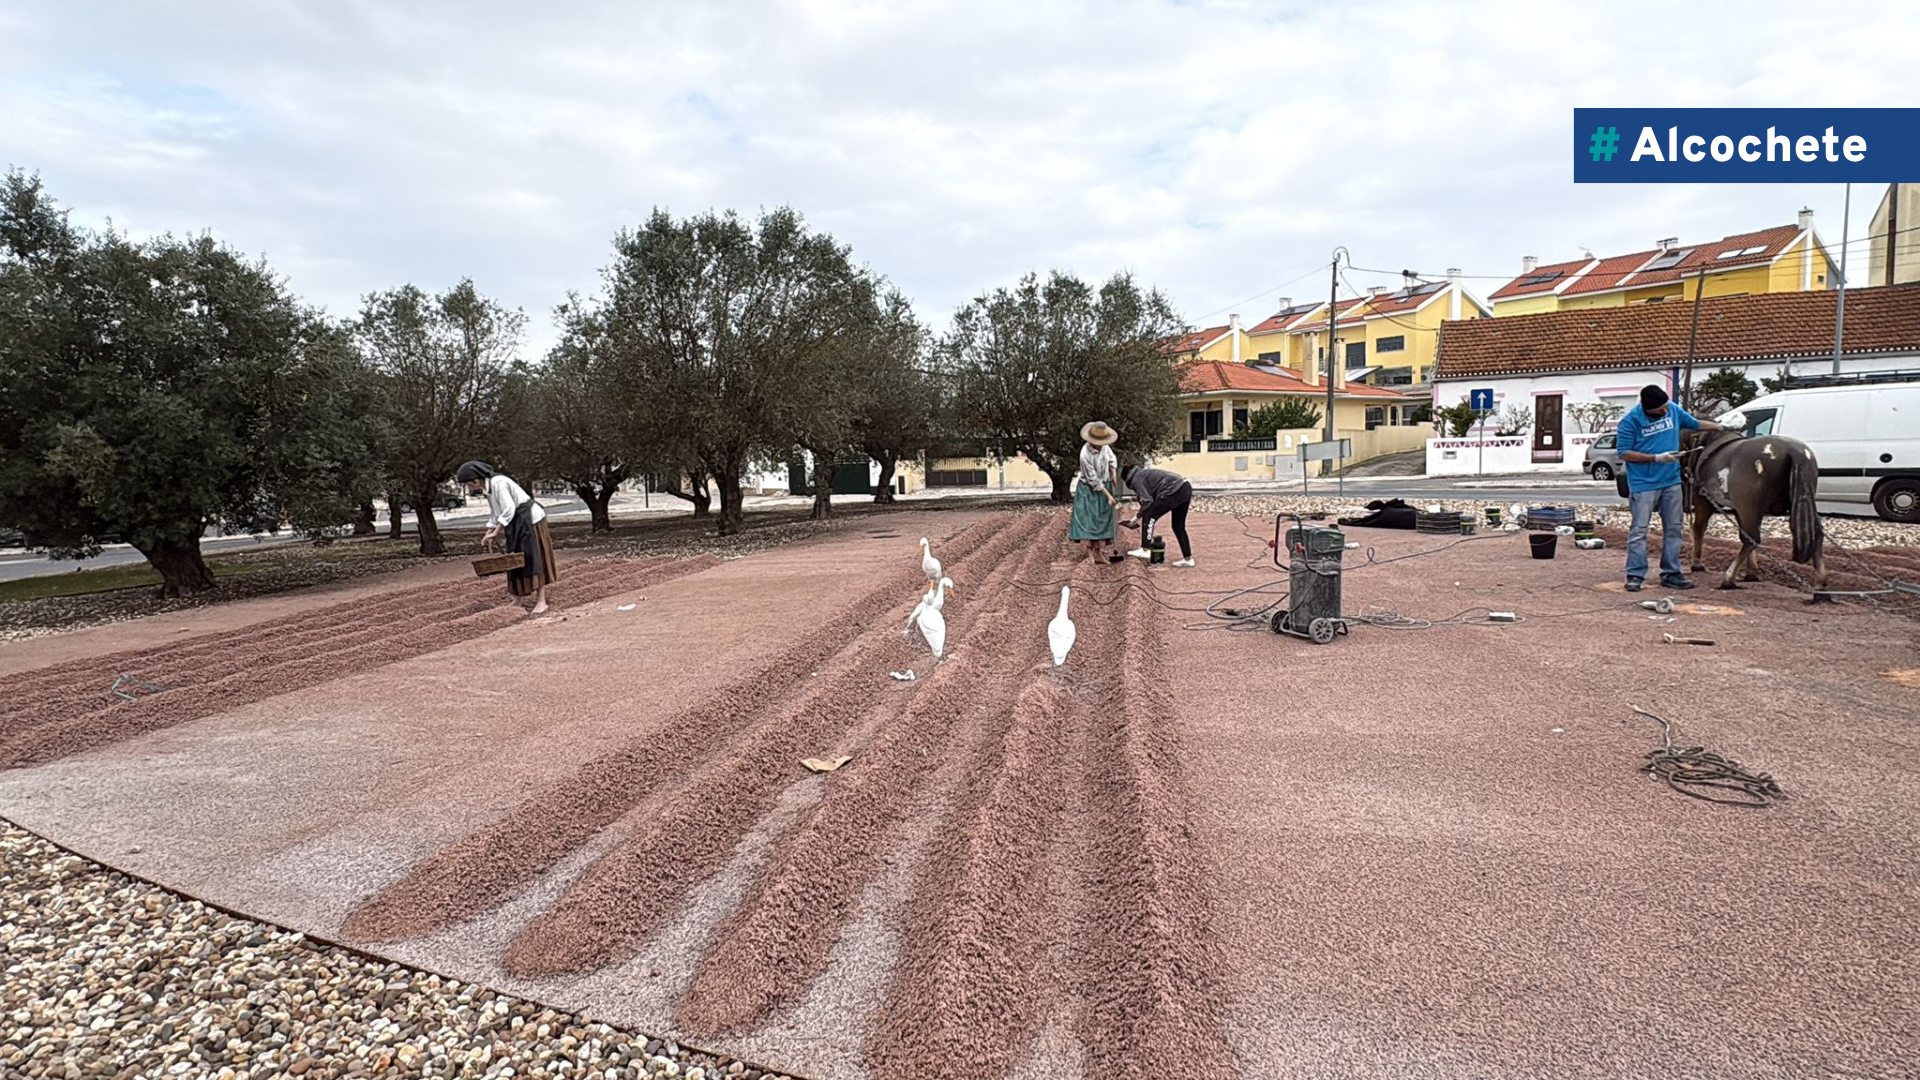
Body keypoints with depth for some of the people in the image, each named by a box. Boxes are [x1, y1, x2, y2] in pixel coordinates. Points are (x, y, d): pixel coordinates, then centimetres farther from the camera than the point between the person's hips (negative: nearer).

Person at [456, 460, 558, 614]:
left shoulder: (498, 482, -20)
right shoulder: (487, 488, 8)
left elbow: (508, 510, -24)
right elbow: (494, 513, 14)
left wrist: (496, 532, -18)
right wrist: (489, 533, 4)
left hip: (530, 519, -9)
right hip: (517, 523, 9)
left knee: (534, 558, -9)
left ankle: (541, 601, -8)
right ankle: (536, 593, 13)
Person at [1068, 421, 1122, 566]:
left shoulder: (1105, 446, -12)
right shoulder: (1085, 455, -30)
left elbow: (1111, 459, 10)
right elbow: (1093, 480, -23)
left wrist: (1114, 475, -5)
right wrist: (1108, 495, -19)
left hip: (1104, 485, 6)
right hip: (1089, 490, -6)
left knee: (1103, 518, 8)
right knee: (1089, 519, -4)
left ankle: (1099, 548, 16)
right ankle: (1090, 550, 2)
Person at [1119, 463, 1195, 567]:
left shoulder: (1137, 479, 1)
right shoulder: (1144, 473, 29)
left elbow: (1147, 501, -8)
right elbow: (1151, 499, 25)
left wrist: (1136, 517, 1)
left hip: (1174, 491, -10)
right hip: (1186, 488, 10)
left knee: (1148, 517, -1)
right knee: (1179, 526, 17)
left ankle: (1145, 550, -4)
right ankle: (1188, 558, 18)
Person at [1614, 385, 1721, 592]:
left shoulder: (1674, 410, 3)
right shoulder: (1630, 421, -12)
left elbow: (1695, 424, 21)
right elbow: (1624, 453, -12)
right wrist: (1657, 458, -17)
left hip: (1671, 482, 6)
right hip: (1643, 484, -6)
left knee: (1673, 529, 9)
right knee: (1639, 530, -5)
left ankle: (1671, 574, 17)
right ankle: (1635, 575, -1)